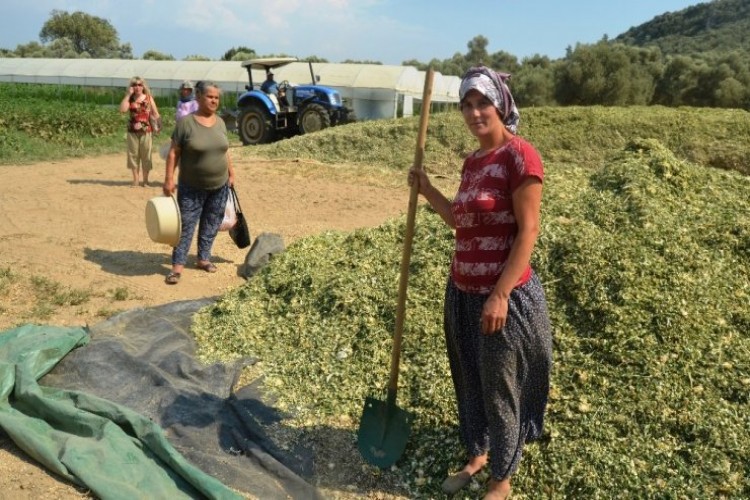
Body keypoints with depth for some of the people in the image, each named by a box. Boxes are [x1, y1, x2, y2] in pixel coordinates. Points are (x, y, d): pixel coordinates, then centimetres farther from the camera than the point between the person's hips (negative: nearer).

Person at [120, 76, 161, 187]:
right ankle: (135, 179, 13)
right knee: (133, 155, 5)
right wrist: (128, 94, -8)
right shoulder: (130, 99, 5)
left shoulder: (148, 98, 4)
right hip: (132, 131, 1)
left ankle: (145, 180, 10)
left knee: (146, 155, 2)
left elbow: (155, 114, 6)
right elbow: (122, 109, -11)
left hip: (146, 131, -1)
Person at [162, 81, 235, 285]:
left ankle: (204, 258, 27)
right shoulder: (186, 122, -12)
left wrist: (231, 173, 14)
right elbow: (174, 152, -11)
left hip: (219, 186, 5)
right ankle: (178, 265, 5)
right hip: (191, 187, -5)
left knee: (211, 225, 12)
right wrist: (169, 179, -15)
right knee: (186, 225, 0)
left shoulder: (220, 122, 4)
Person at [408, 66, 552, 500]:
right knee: (469, 381, 20)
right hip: (462, 292, 8)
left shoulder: (521, 157, -15)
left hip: (502, 297, -7)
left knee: (499, 389, 9)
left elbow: (528, 232, -18)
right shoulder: (473, 161, 9)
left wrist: (500, 296, -21)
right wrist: (427, 189, 7)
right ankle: (477, 455, 43)